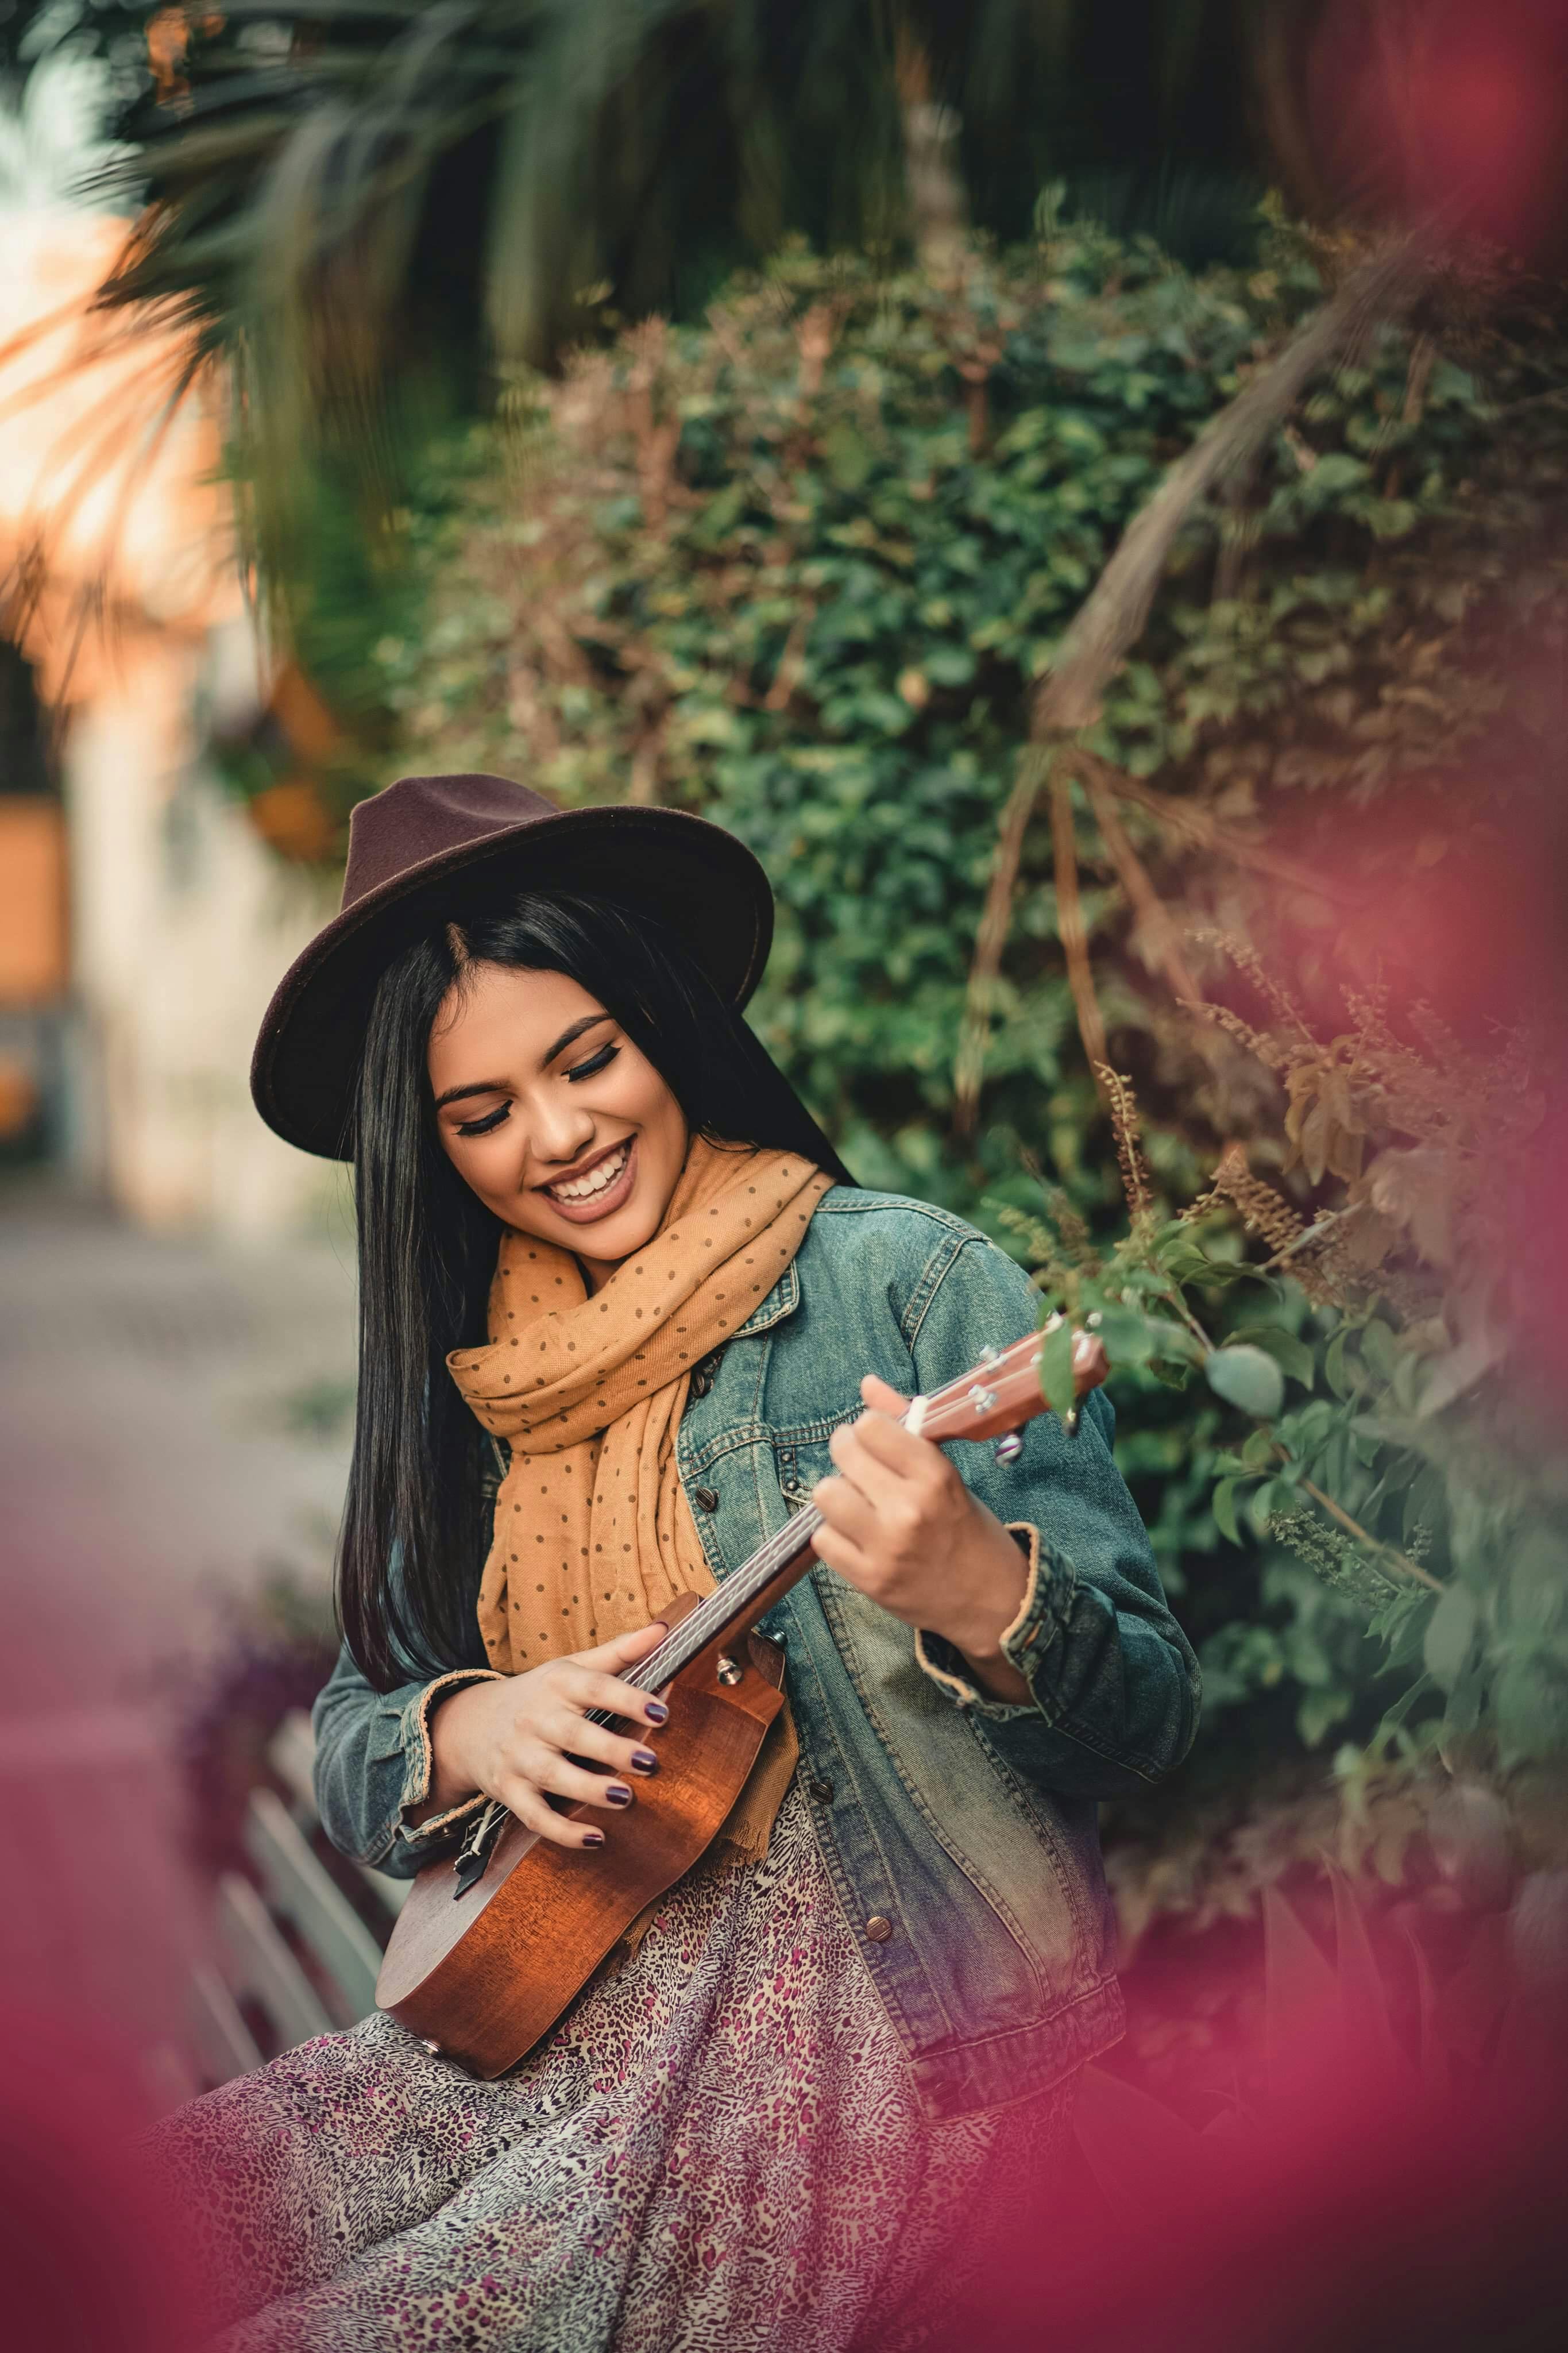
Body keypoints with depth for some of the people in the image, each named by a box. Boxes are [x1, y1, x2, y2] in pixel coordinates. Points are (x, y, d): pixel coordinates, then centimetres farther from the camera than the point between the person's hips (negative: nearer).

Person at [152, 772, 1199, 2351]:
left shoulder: (905, 1283, -6)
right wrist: (464, 1733, -9)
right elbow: (345, 1749, 13)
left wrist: (982, 1595, -32)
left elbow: (1145, 1720, -10)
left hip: (878, 2026, -5)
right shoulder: (460, 1384, 10)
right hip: (548, 2018, 5)